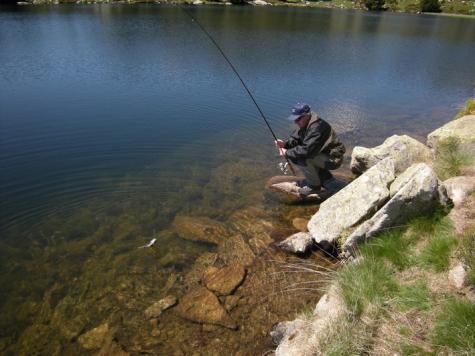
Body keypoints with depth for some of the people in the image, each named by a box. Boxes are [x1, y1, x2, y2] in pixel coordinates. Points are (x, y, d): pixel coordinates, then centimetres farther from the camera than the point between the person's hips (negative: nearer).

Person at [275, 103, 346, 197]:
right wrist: (285, 144, -14)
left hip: (333, 158, -10)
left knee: (301, 157, -27)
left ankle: (314, 185, -5)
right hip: (323, 154, 10)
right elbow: (295, 139, 7)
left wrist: (287, 153, -25)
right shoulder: (304, 124, 1)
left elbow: (306, 150, -35)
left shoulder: (316, 127, -28)